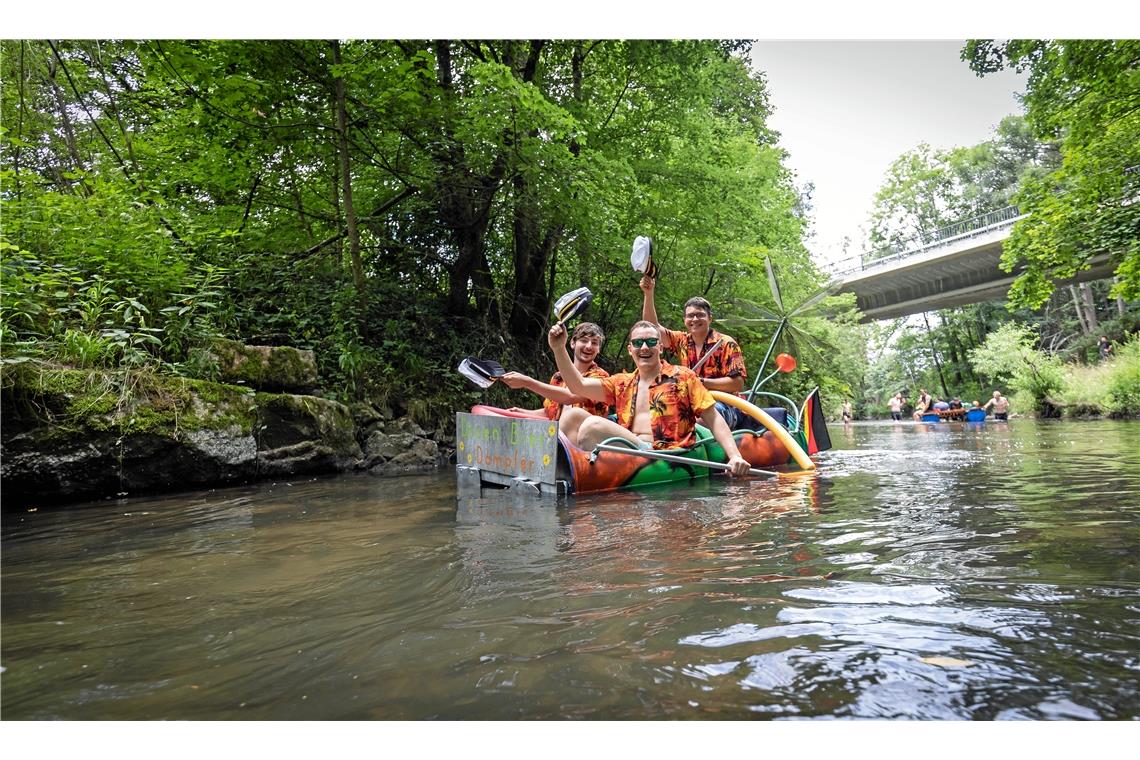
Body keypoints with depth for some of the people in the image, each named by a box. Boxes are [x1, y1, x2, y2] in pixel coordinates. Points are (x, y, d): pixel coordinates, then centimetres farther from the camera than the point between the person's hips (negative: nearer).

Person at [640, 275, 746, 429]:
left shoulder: (726, 344, -4)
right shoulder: (682, 341, 10)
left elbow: (738, 384, -10)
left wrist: (700, 382, -16)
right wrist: (648, 294, -8)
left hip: (724, 406, -4)